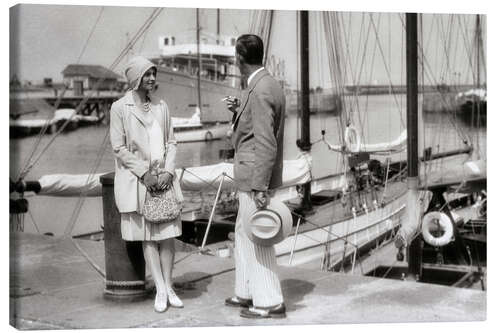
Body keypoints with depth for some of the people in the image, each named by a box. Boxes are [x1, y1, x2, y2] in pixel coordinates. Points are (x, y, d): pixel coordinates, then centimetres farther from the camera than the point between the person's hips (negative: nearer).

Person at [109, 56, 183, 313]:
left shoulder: (161, 106, 9)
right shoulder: (120, 108, -3)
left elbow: (171, 142, 9)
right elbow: (119, 148, -6)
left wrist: (168, 171, -6)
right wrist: (145, 173, -12)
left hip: (164, 177, 4)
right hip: (137, 178, -3)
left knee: (168, 232, 2)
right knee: (147, 235, 0)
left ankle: (168, 287, 10)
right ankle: (161, 290, 5)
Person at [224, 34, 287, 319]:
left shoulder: (260, 91, -19)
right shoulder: (267, 85, 12)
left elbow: (266, 144, -23)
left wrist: (260, 187, -23)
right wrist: (239, 111, 11)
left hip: (256, 179, -10)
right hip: (252, 177, 10)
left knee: (257, 239, -1)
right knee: (243, 233, 19)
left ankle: (270, 302, 10)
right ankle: (247, 293, 31)